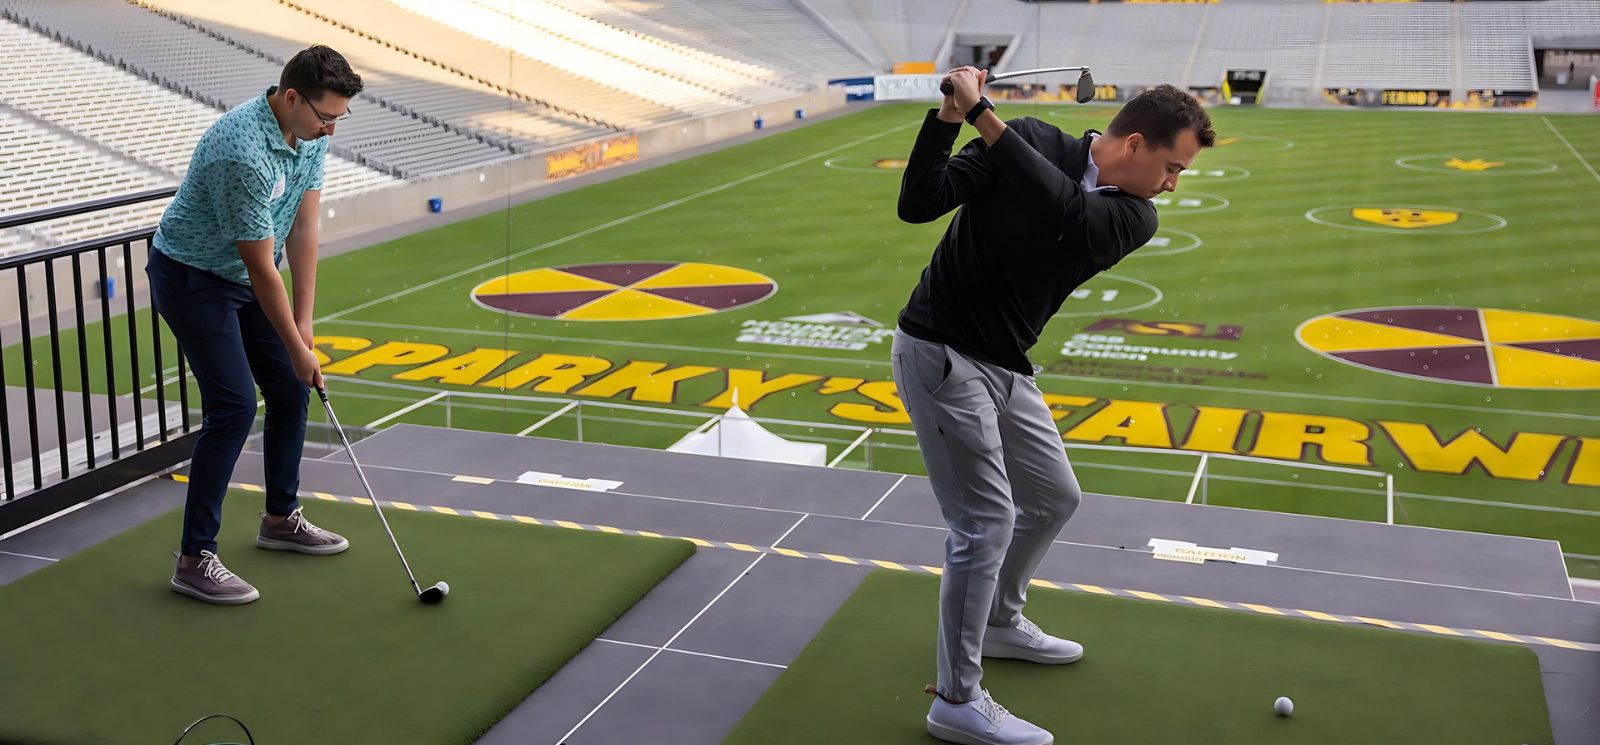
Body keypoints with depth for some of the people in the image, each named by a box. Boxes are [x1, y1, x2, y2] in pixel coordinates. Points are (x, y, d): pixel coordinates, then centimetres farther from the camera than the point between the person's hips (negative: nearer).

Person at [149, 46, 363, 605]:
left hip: (244, 278, 9)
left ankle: (281, 518, 27)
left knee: (291, 389, 10)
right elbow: (261, 268, -27)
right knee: (234, 406, -15)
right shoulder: (243, 153, -34)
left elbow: (303, 229, -4)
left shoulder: (311, 133, -7)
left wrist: (304, 322, -7)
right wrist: (298, 349, -18)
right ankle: (195, 558, -7)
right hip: (192, 279, -9)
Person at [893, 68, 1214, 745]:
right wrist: (946, 117, -31)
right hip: (941, 354, -7)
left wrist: (982, 115, -29)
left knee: (1055, 499, 18)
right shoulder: (1027, 142, -12)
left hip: (1005, 368, 7)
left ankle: (999, 621, 42)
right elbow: (918, 205, -17)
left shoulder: (1134, 218, -2)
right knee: (987, 520, -9)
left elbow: (1067, 210, -23)